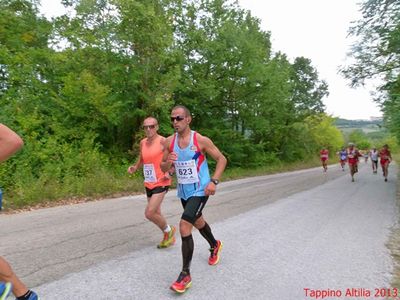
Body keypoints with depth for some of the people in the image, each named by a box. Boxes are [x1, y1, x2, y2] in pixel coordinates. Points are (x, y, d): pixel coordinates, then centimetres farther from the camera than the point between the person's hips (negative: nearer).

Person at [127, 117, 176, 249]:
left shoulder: (163, 141, -14)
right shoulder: (142, 142, 7)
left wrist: (170, 172, -21)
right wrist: (134, 167, 1)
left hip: (161, 183, -7)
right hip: (148, 184, 8)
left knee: (149, 213, -14)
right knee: (156, 213, 16)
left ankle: (169, 230, 13)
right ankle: (168, 237, 37)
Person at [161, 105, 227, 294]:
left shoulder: (201, 140, -15)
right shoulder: (169, 141, -3)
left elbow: (222, 159, -7)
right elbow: (163, 168, 4)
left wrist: (214, 181, -19)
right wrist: (168, 162, -20)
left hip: (200, 191, -6)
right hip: (183, 191, 6)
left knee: (184, 225, -18)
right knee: (197, 222, 24)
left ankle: (185, 275, -2)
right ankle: (215, 246, 54)